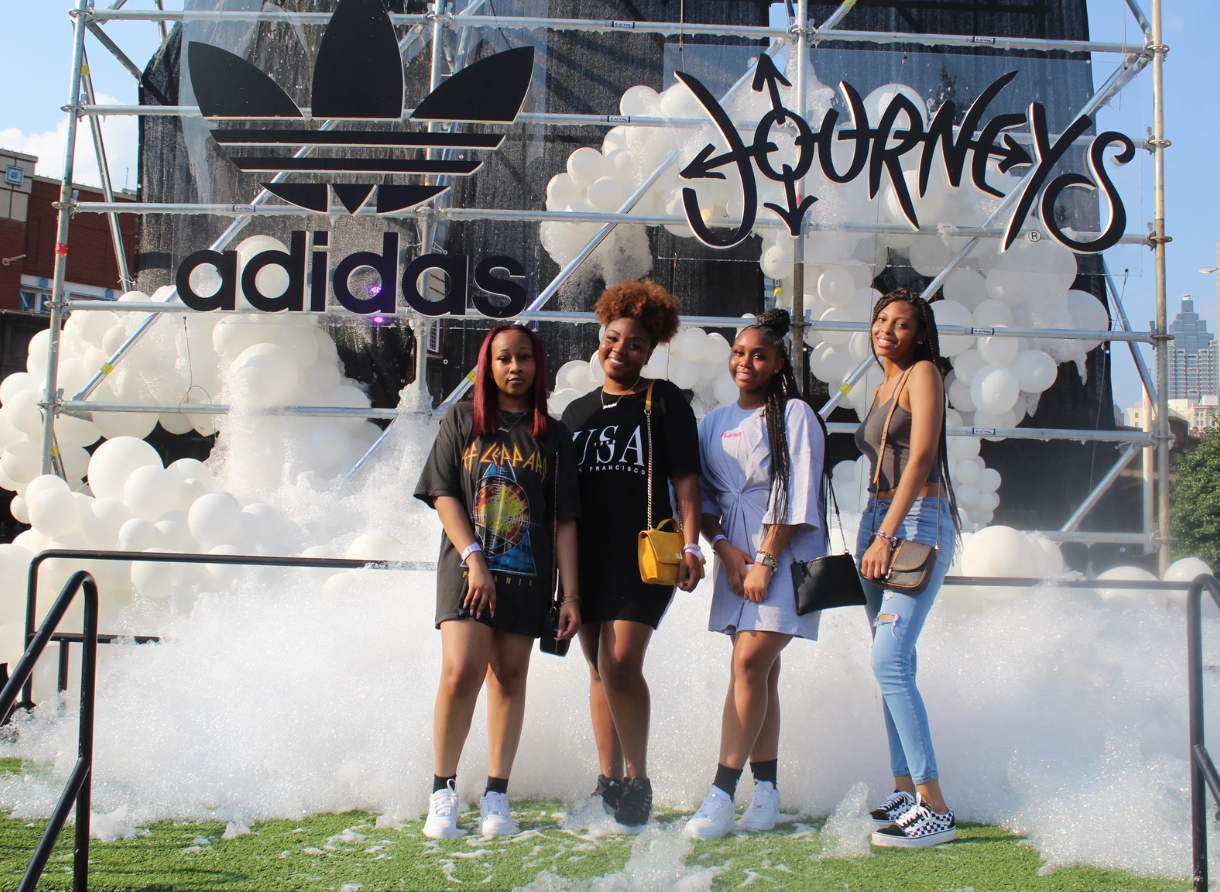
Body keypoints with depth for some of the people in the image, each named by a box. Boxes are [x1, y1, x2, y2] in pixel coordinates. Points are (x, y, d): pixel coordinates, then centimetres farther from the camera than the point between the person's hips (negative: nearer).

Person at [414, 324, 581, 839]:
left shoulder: (553, 437, 10)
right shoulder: (462, 421, 9)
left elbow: (564, 521, 6)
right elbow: (443, 495, 2)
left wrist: (571, 594, 0)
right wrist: (474, 557, -11)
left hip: (528, 574, 2)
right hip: (467, 566, -2)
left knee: (509, 678, 3)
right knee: (460, 671, -15)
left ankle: (495, 798, 10)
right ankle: (442, 795, -4)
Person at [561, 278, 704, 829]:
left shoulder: (664, 402, 3)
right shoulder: (578, 410, 16)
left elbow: (685, 478, -2)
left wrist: (690, 545, -12)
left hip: (644, 554, -5)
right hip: (587, 556, 5)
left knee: (621, 664, -16)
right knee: (599, 670, 8)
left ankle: (638, 780, 0)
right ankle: (609, 783, 17)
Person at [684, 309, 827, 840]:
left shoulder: (794, 414, -1)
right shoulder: (714, 423, 14)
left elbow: (795, 495, -8)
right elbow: (701, 495, 10)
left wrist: (765, 559, -14)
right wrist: (725, 549, -6)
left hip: (785, 553, -5)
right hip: (735, 554, 5)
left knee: (749, 662, -14)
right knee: (762, 670, 6)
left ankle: (721, 795, -15)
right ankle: (766, 790, 11)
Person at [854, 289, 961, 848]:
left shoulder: (923, 373, -4)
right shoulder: (880, 391, 20)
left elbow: (920, 457, -14)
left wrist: (887, 536, -20)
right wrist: (875, 536, 13)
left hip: (920, 520, -9)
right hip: (878, 522, 9)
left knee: (889, 660, -18)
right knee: (893, 663, 7)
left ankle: (934, 808, -17)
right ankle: (905, 789, 12)